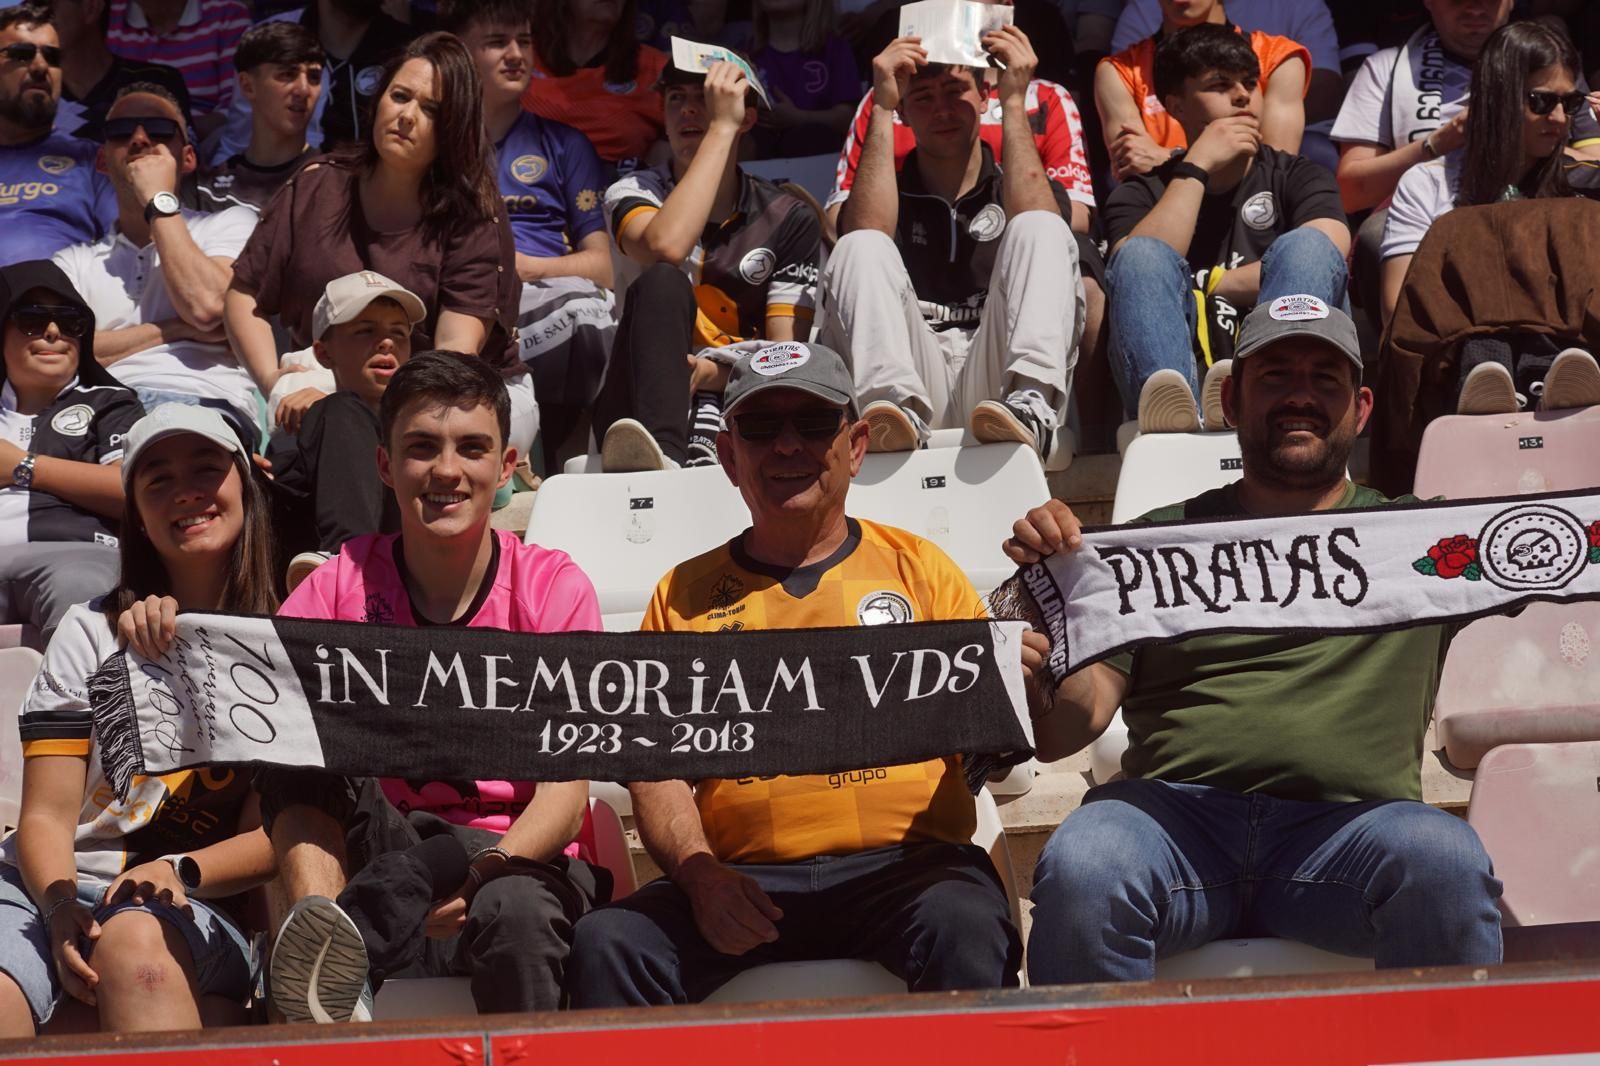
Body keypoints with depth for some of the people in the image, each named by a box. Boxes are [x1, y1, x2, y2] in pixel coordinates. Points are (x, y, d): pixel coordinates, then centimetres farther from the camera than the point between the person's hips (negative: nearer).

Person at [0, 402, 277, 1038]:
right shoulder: (92, 633, 14)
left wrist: (181, 871, -14)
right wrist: (62, 913, -17)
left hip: (198, 905, 0)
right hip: (55, 888, 0)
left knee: (136, 946, -38)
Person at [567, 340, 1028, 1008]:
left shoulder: (918, 569, 16)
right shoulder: (684, 597, 18)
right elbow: (658, 772, 9)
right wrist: (700, 876, -11)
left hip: (907, 862, -1)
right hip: (742, 881, 1)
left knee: (959, 929, -34)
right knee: (606, 942, -27)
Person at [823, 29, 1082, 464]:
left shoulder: (1010, 190, 23)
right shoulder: (890, 195, 23)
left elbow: (1039, 229, -4)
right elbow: (865, 234, -3)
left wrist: (1015, 102, -1)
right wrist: (882, 108, 0)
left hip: (997, 374, 0)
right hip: (913, 375, 1)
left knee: (1040, 230, -19)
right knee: (861, 249, -18)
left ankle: (1030, 408, -44)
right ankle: (895, 405, -44)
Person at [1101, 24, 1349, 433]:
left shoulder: (1296, 177, 21)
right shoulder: (1141, 195, 20)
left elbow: (1326, 255, -2)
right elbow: (1139, 269, -4)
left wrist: (1215, 287, 2)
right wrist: (1196, 168, 0)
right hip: (1180, 377, 0)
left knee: (1306, 245, -21)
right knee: (1143, 257, -22)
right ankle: (1170, 401, -54)